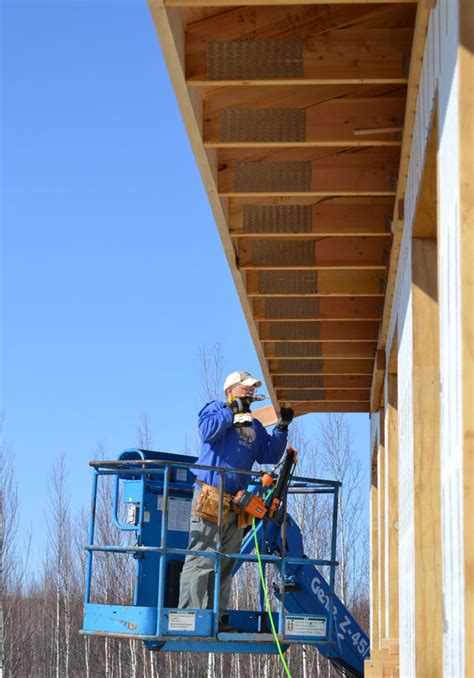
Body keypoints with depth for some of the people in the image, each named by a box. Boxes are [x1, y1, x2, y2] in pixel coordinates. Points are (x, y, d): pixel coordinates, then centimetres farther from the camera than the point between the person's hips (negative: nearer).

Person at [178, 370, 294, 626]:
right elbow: (208, 431, -12)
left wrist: (282, 427, 9)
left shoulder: (254, 426, 26)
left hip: (237, 503, 7)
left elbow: (269, 455, 17)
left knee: (226, 564, 5)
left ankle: (214, 617, 7)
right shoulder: (215, 408, 8)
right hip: (210, 495, -7)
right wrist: (233, 410, -8)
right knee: (201, 560, -13)